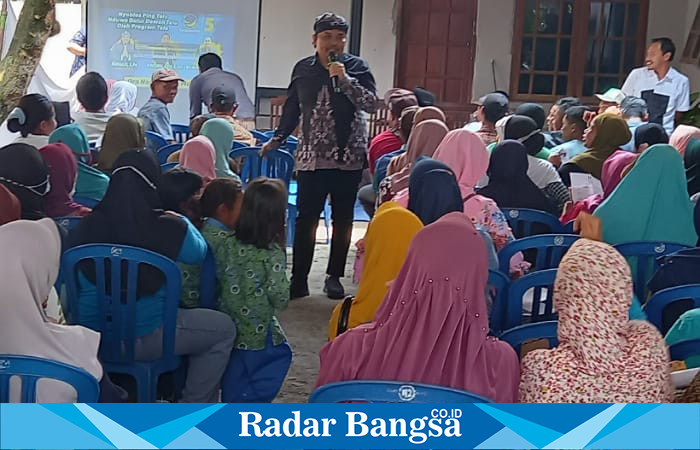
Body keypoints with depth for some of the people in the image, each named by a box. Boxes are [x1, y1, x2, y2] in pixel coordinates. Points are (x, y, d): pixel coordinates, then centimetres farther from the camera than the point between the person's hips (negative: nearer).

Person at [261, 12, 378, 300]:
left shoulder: (357, 67, -1)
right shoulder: (303, 69, 5)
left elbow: (372, 104, -11)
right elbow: (292, 109, 15)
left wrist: (344, 78, -19)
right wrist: (276, 140, 14)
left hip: (348, 157, -1)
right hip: (311, 157, 1)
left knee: (342, 219, 7)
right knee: (305, 218, 0)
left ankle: (334, 277, 19)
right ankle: (299, 279, 7)